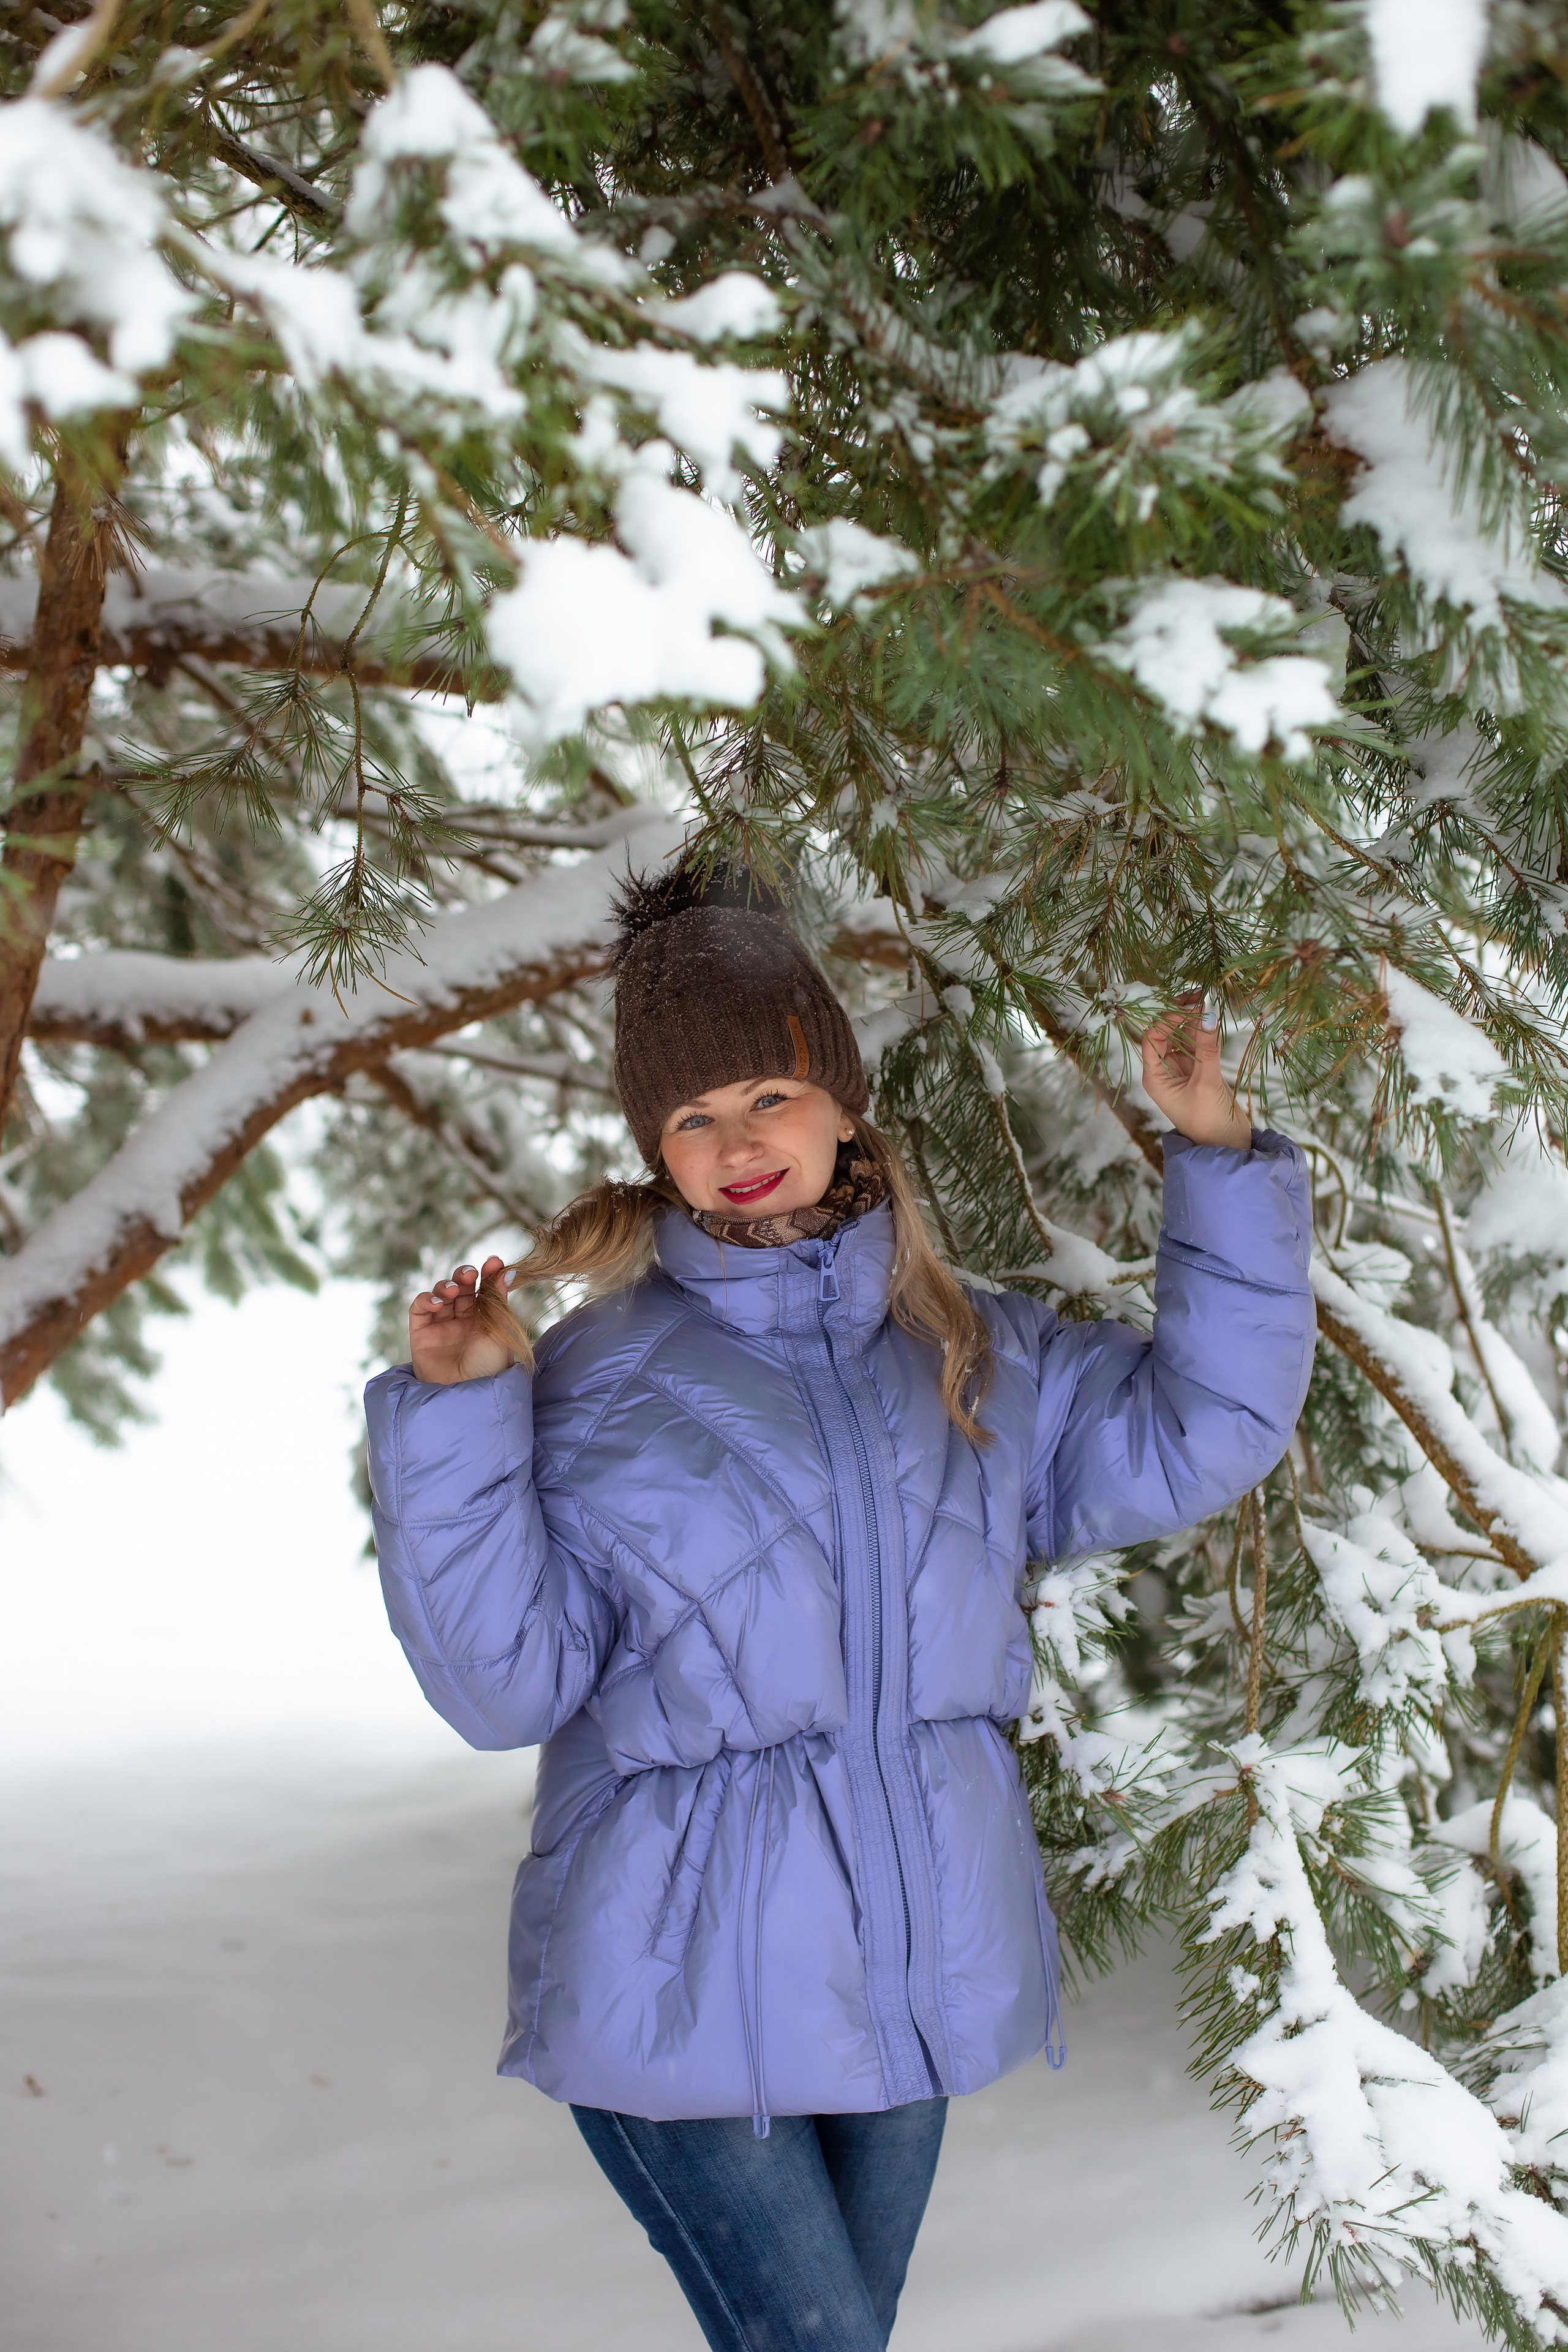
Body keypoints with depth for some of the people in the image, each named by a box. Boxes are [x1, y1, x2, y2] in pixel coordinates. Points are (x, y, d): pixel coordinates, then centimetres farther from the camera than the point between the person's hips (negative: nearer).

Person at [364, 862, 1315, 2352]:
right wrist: (454, 1419, -21)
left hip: (912, 1975, 5)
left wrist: (1217, 1157, -1)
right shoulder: (595, 1379, -5)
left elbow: (1199, 1434, 4)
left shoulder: (970, 1358, 9)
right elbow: (505, 1680, -9)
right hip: (680, 1988, -4)